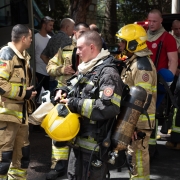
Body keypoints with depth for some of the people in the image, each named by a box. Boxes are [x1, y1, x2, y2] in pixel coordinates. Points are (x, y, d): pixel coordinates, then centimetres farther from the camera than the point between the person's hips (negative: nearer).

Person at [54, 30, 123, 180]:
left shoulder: (108, 73, -19)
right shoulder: (86, 70, 11)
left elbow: (109, 107, -31)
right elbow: (74, 86, 30)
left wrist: (75, 104, -25)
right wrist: (62, 91, 5)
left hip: (95, 144, -10)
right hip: (78, 139, 10)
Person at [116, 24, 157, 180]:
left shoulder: (142, 65, -21)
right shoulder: (132, 61, 12)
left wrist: (136, 123, -24)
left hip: (139, 119, -10)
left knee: (138, 153, -2)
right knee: (134, 152, 19)